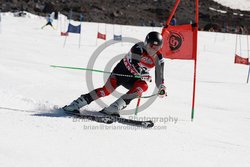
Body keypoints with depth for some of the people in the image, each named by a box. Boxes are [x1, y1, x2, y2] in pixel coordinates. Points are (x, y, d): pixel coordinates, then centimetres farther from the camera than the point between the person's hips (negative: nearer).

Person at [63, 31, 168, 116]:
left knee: (143, 86, -29)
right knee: (107, 89, -25)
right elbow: (132, 64, -32)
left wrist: (162, 88, -25)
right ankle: (75, 105, -19)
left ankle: (113, 108, -34)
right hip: (122, 71, -4)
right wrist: (145, 76, -40)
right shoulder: (139, 48, -20)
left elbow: (159, 78, -5)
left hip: (134, 79, 4)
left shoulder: (159, 59, -8)